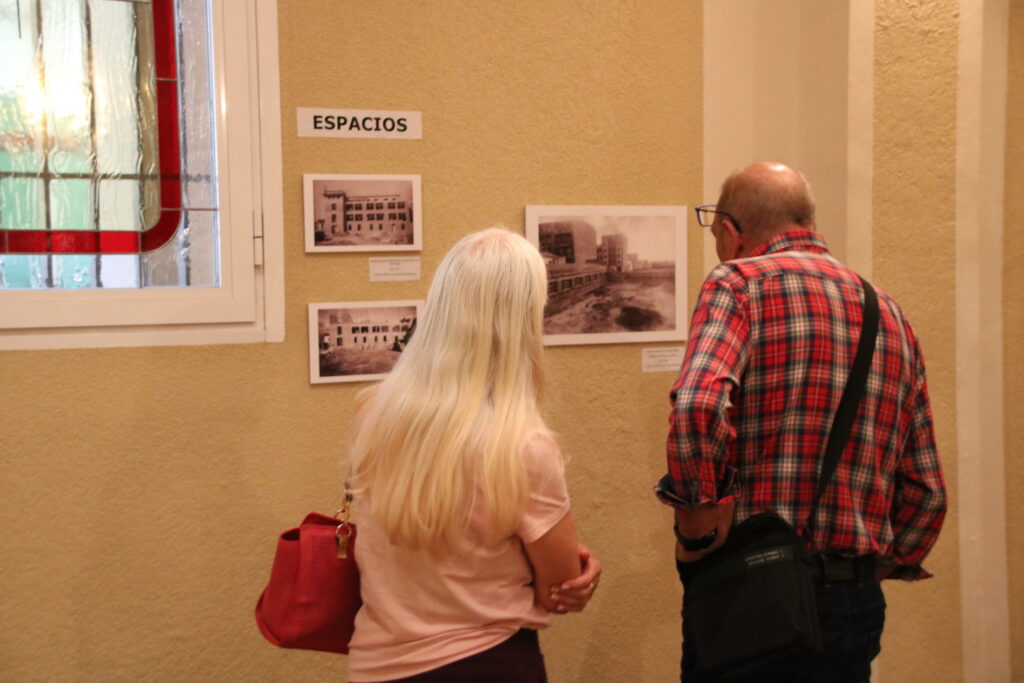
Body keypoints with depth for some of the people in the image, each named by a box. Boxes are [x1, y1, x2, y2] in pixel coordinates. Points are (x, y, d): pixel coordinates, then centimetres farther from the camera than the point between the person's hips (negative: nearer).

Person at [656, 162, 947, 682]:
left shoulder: (739, 282, -7)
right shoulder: (890, 315, 13)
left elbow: (696, 406, -28)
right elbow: (926, 489, 13)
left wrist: (697, 526, -16)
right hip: (856, 602, 6)